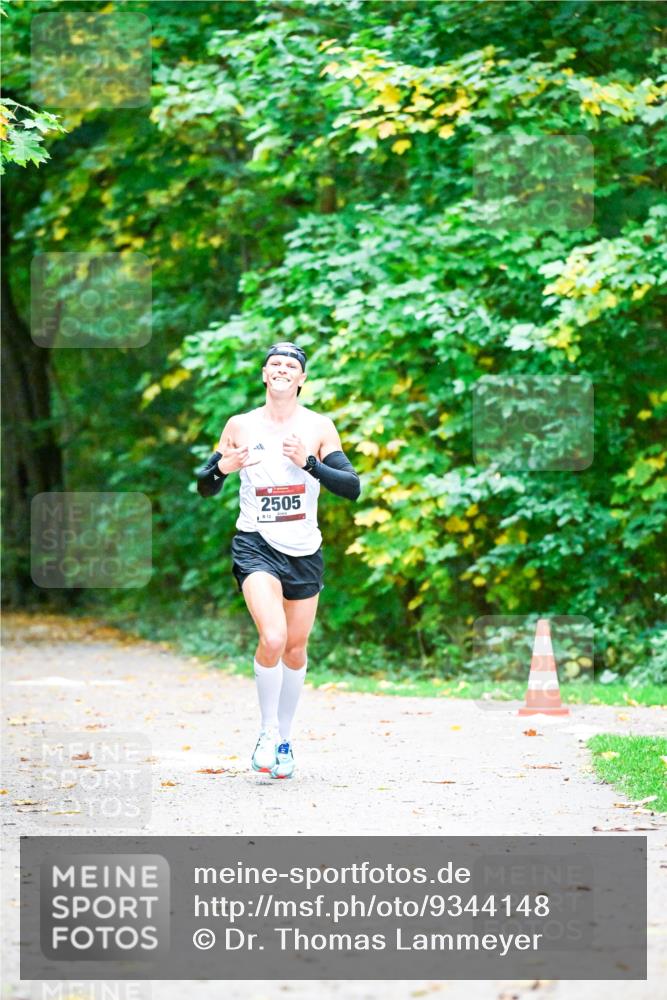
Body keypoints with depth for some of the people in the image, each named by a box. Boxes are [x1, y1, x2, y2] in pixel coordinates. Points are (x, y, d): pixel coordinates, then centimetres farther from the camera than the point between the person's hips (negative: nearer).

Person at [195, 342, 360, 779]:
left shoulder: (319, 427, 0)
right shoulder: (240, 426, 1)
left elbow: (352, 487, -7)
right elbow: (205, 488, 7)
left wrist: (309, 464, -21)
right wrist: (223, 467, -15)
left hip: (305, 551, 2)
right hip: (256, 545, -2)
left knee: (296, 649, 9)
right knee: (273, 639, -22)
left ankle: (285, 738, 28)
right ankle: (268, 730, -3)